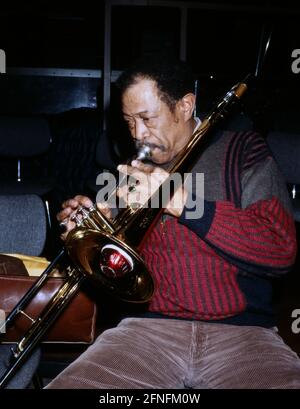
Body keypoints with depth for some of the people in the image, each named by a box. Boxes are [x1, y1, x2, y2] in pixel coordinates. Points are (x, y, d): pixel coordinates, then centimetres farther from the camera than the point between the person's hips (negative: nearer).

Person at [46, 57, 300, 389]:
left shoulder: (242, 151, 6)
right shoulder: (136, 171, 17)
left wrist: (183, 202, -15)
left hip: (242, 332, -2)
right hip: (150, 326, 3)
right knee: (63, 385, -22)